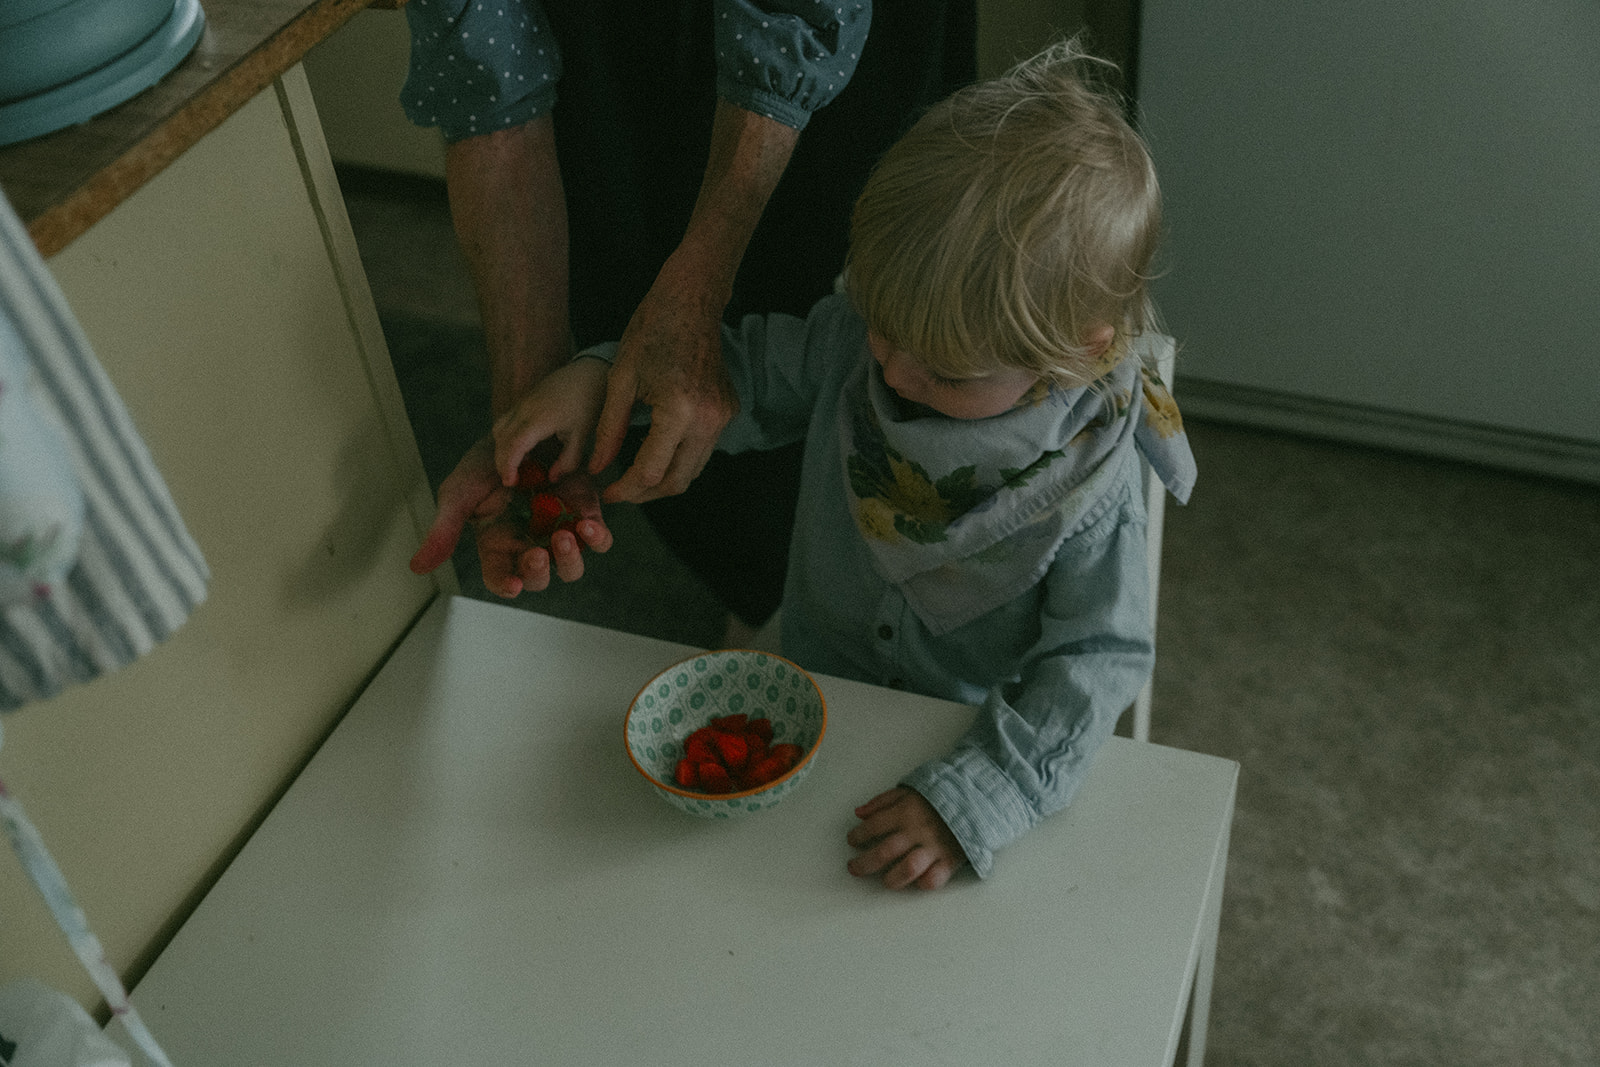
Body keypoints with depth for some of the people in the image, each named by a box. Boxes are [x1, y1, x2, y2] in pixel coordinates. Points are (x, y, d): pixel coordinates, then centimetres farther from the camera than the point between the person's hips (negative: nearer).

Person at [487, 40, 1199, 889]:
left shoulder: (1088, 484, -28)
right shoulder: (857, 338, -18)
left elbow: (1099, 657, -24)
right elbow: (750, 373, -2)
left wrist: (975, 798, -34)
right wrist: (599, 375, -17)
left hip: (973, 723, -3)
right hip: (816, 686, 4)